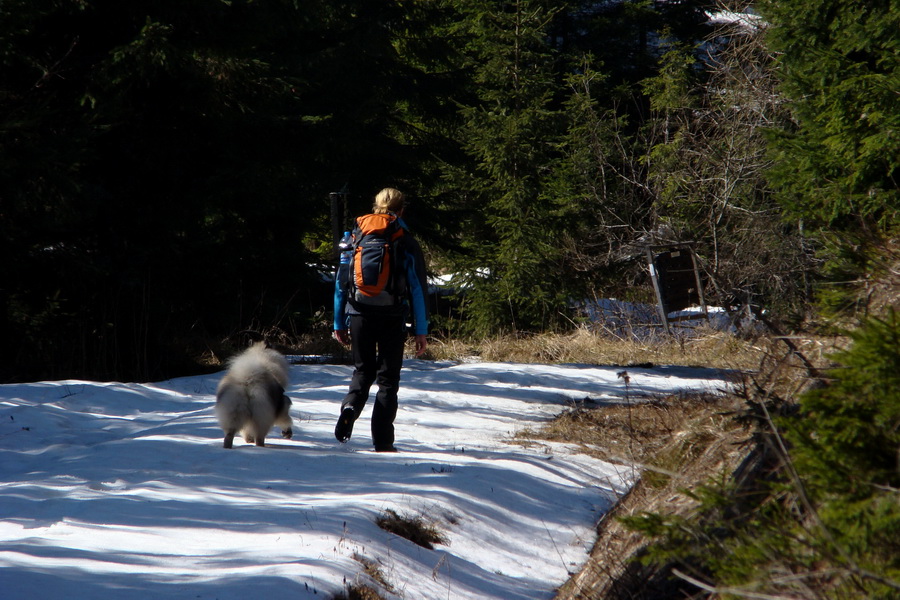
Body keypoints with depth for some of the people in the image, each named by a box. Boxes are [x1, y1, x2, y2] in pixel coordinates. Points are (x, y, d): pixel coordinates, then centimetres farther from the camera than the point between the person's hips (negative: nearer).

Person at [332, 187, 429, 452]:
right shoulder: (406, 243, -1)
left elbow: (340, 282, 8)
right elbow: (418, 288, -3)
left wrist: (339, 323, 15)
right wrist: (421, 331, 1)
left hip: (360, 315, 2)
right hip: (393, 318, -2)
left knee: (362, 370, 18)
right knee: (388, 378, 6)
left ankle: (351, 405, -13)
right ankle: (382, 442, 1)